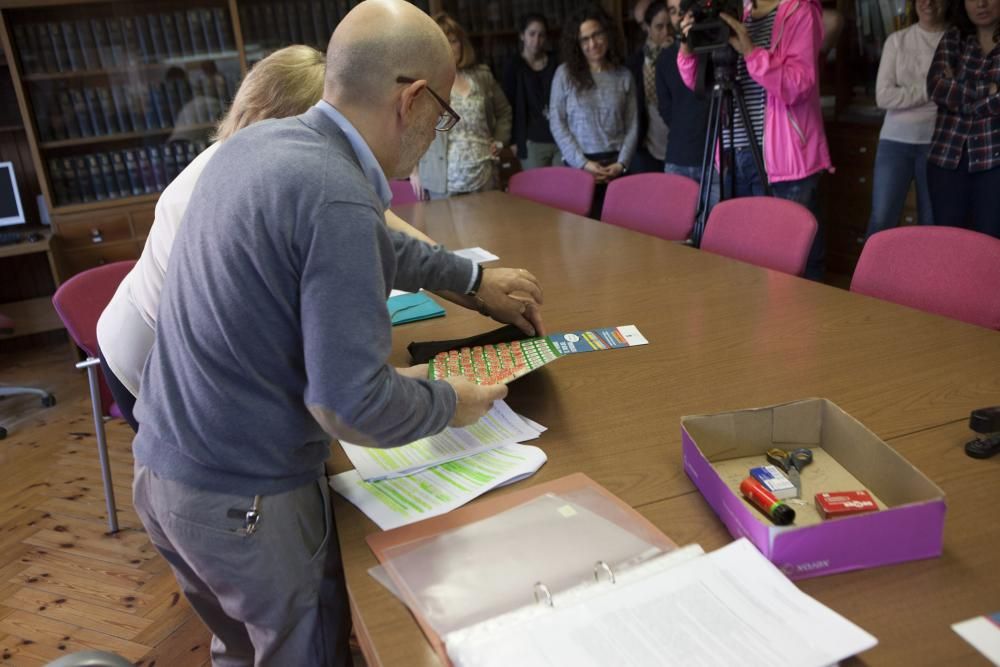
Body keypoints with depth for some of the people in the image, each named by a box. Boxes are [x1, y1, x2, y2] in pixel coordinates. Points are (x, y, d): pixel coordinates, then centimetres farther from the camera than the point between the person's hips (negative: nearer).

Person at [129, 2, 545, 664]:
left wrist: (475, 278, 22)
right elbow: (351, 405, -27)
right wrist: (451, 402, -9)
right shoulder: (337, 199, -27)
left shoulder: (254, 143, 2)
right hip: (245, 504, -8)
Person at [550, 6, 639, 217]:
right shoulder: (565, 73, 2)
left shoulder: (624, 76, 8)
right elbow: (556, 122, -2)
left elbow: (632, 126, 6)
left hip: (614, 166, 1)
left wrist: (621, 163, -8)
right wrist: (582, 162, -10)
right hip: (578, 165, -1)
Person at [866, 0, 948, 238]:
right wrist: (929, 91, -10)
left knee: (932, 224, 4)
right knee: (880, 221, -1)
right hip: (895, 140, 1)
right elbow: (883, 96, -5)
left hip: (937, 142, -1)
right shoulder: (897, 40, 5)